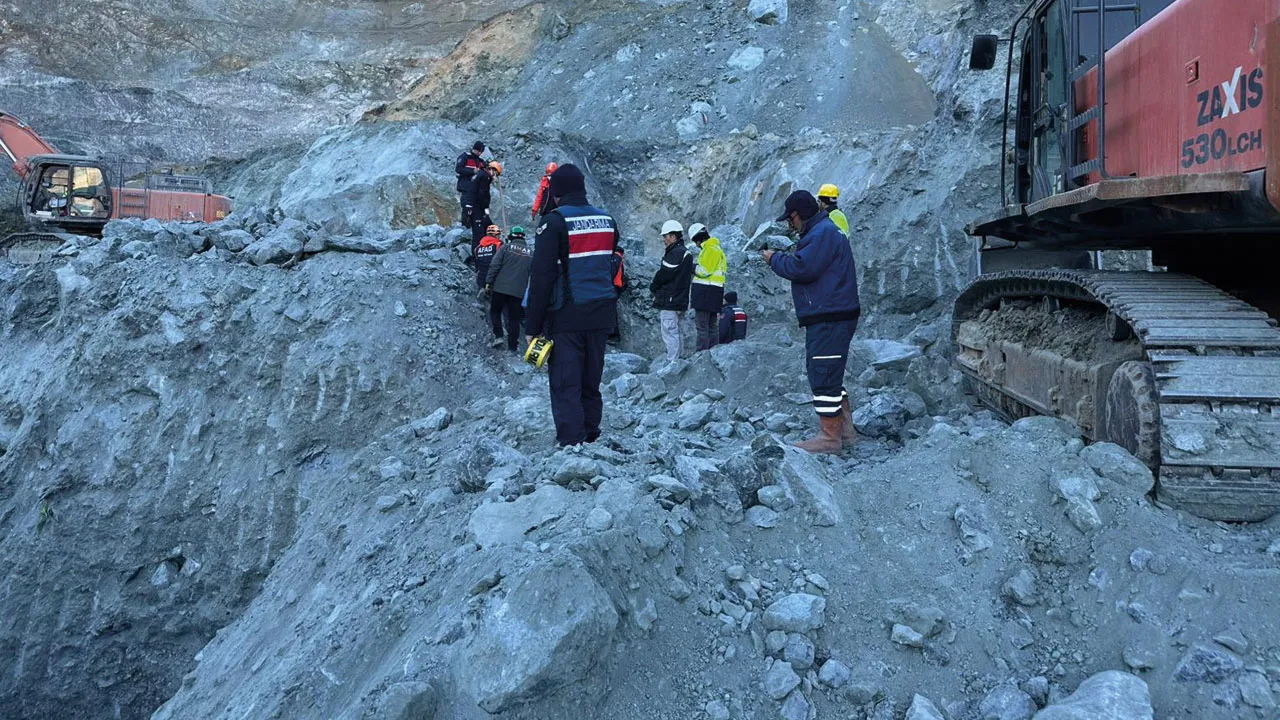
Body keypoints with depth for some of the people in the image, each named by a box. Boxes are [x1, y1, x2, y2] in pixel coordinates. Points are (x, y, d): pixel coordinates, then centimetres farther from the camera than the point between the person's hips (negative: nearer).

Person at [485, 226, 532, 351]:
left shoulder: (506, 247, -1)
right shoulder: (531, 253, 8)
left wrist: (488, 281, -4)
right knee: (514, 318, 8)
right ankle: (513, 345, 7)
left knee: (495, 311, 16)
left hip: (500, 288, -2)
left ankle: (498, 336, 4)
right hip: (519, 291, 2)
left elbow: (494, 266, -8)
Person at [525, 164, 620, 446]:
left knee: (566, 388, -2)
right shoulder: (607, 220, 9)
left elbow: (542, 277, -13)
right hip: (601, 316, 6)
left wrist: (532, 327, -9)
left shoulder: (554, 221, -11)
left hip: (566, 317, -6)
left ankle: (572, 446, -5)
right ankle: (591, 440, 22)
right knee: (591, 386, 15)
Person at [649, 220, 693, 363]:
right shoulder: (686, 253, 17)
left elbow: (663, 274, -17)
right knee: (676, 332, 15)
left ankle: (672, 363, -11)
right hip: (680, 300, 10)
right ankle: (677, 361, 20)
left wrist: (653, 288, 2)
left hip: (669, 300, -10)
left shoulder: (675, 253, -15)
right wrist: (657, 290, 16)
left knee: (669, 332, -10)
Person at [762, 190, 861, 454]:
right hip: (829, 316, 12)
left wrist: (775, 259, -9)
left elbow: (803, 268, -23)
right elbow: (808, 267, 22)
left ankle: (830, 437, -6)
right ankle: (845, 429, 24)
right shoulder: (823, 232, 22)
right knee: (829, 375, 17)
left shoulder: (822, 233, -14)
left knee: (823, 375, -9)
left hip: (829, 318, -12)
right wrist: (782, 258, 10)